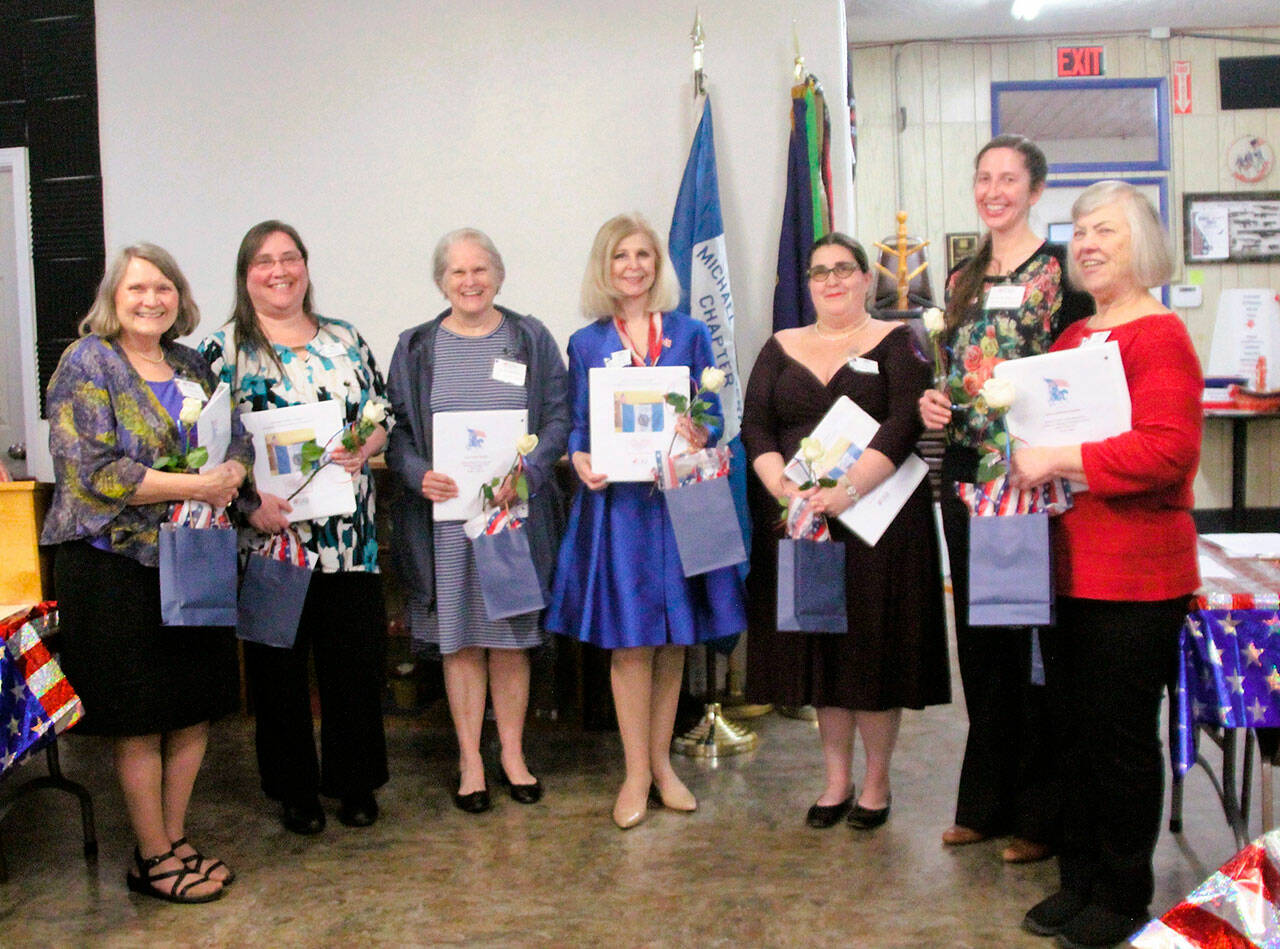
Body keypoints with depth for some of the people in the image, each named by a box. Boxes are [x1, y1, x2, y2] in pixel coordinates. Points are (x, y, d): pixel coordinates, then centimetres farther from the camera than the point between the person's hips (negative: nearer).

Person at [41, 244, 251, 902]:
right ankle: (153, 860, 17)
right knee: (138, 721, 2)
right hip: (114, 563, -6)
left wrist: (230, 473, -10)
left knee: (195, 710, 11)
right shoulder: (87, 363, -8)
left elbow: (237, 438, 14)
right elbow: (91, 470, -17)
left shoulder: (191, 366, 12)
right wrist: (195, 485, -20)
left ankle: (175, 842, 26)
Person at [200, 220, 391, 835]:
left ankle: (354, 782, 24)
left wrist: (363, 449, -8)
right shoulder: (223, 349, 1)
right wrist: (251, 500, -16)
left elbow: (384, 416, 14)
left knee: (356, 658, 7)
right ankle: (294, 790, 23)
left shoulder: (345, 340, 12)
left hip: (348, 535, 3)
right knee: (279, 665, 7)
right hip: (268, 532, -2)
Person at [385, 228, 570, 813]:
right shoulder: (415, 347, 8)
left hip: (517, 509, 0)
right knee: (459, 637, 5)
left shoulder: (531, 340, 7)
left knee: (511, 633, 6)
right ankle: (470, 759, 17)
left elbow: (559, 417, 2)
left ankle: (512, 752, 21)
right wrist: (419, 474, -13)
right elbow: (396, 428, 6)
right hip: (445, 512, 0)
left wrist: (528, 469, -14)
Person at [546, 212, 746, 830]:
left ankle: (661, 762, 24)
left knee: (674, 639, 8)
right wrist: (581, 461, -16)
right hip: (616, 500, -1)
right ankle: (637, 773, 14)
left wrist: (701, 435, -16)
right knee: (629, 641, 1)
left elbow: (713, 415, 6)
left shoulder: (690, 334, 7)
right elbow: (578, 427, 5)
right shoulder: (586, 344, 6)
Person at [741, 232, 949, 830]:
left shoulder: (897, 343, 3)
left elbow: (904, 424, -11)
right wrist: (783, 488, -14)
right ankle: (836, 780, 22)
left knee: (874, 645, 1)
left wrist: (847, 490, -23)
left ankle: (876, 782, 18)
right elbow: (754, 426, 4)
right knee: (819, 645, 8)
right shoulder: (780, 349, 14)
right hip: (797, 523, 3)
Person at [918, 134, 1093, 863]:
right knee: (979, 637, 12)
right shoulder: (964, 278, 15)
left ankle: (1042, 812, 14)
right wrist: (935, 402, 2)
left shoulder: (1062, 269, -5)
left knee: (1034, 637, -1)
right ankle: (986, 801, 26)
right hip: (967, 473, 7)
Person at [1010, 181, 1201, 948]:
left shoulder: (1158, 335, -11)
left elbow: (1168, 451, -23)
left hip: (1135, 576, -8)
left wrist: (1057, 460, -22)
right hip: (1070, 567, 8)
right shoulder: (1074, 338, 14)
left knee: (1122, 735, 4)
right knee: (1074, 730, 15)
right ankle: (1080, 878, 30)